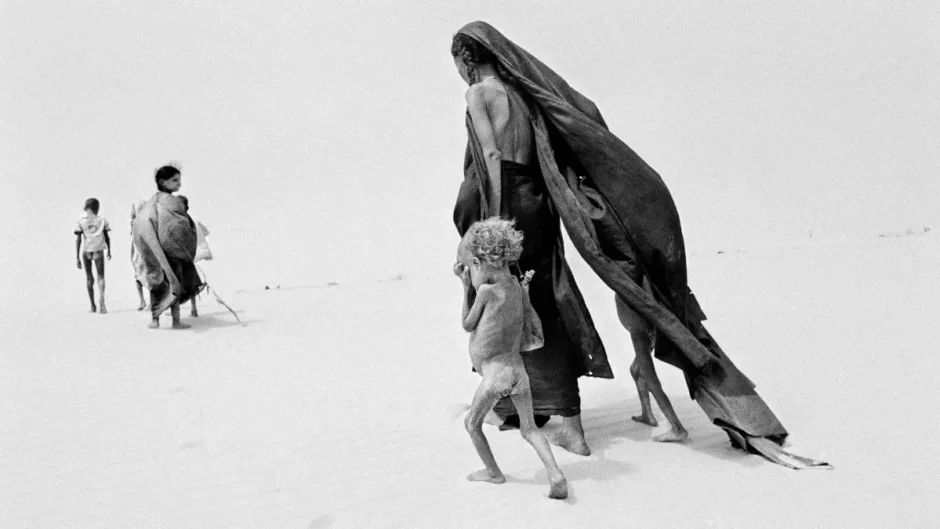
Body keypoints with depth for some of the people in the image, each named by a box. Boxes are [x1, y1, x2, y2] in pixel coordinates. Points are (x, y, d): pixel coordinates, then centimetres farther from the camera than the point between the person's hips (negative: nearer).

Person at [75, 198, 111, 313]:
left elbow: (78, 240, -2)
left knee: (89, 278, 12)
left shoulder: (80, 222, 4)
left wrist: (77, 257, -1)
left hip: (86, 252, 1)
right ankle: (102, 299, -23)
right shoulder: (102, 220, 5)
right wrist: (109, 251, 21)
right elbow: (107, 237, 8)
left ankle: (93, 305, 16)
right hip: (98, 251, -1)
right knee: (100, 276, 2)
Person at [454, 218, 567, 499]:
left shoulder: (486, 291, -17)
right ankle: (555, 474, -2)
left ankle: (493, 471, 32)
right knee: (529, 428, 15)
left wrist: (467, 287, -1)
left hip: (495, 373, -6)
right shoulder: (519, 288, 2)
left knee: (472, 423, 18)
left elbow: (467, 325, -3)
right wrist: (469, 283, 11)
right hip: (518, 369, 6)